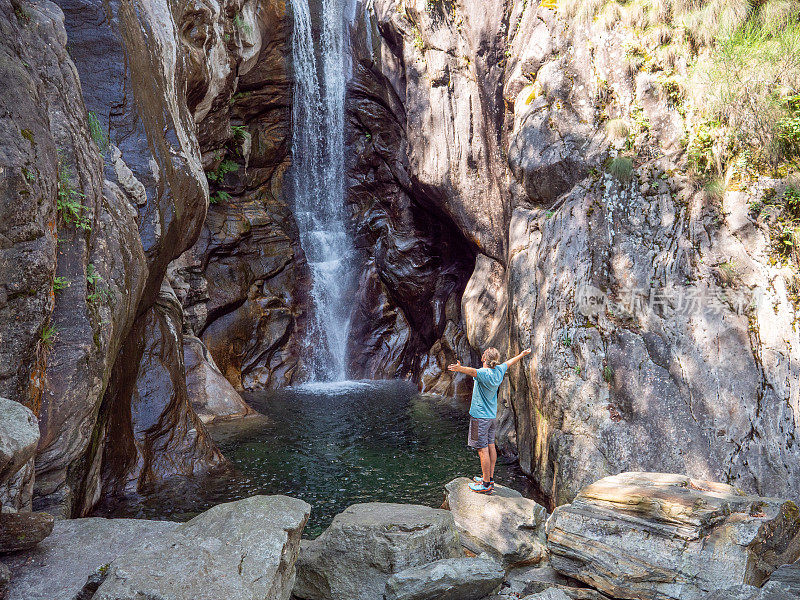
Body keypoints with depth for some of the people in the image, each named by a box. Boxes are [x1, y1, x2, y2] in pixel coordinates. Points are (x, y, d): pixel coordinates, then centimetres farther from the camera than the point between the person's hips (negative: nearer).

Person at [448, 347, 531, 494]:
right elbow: (510, 362, 21)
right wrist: (522, 354, 40)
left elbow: (472, 371, -43)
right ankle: (490, 477, 26)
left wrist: (460, 368, -62)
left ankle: (486, 484, 0)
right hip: (492, 416, 9)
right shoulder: (499, 370, 2)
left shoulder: (484, 373, -21)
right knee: (491, 446, 16)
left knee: (483, 450, -4)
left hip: (480, 417, -9)